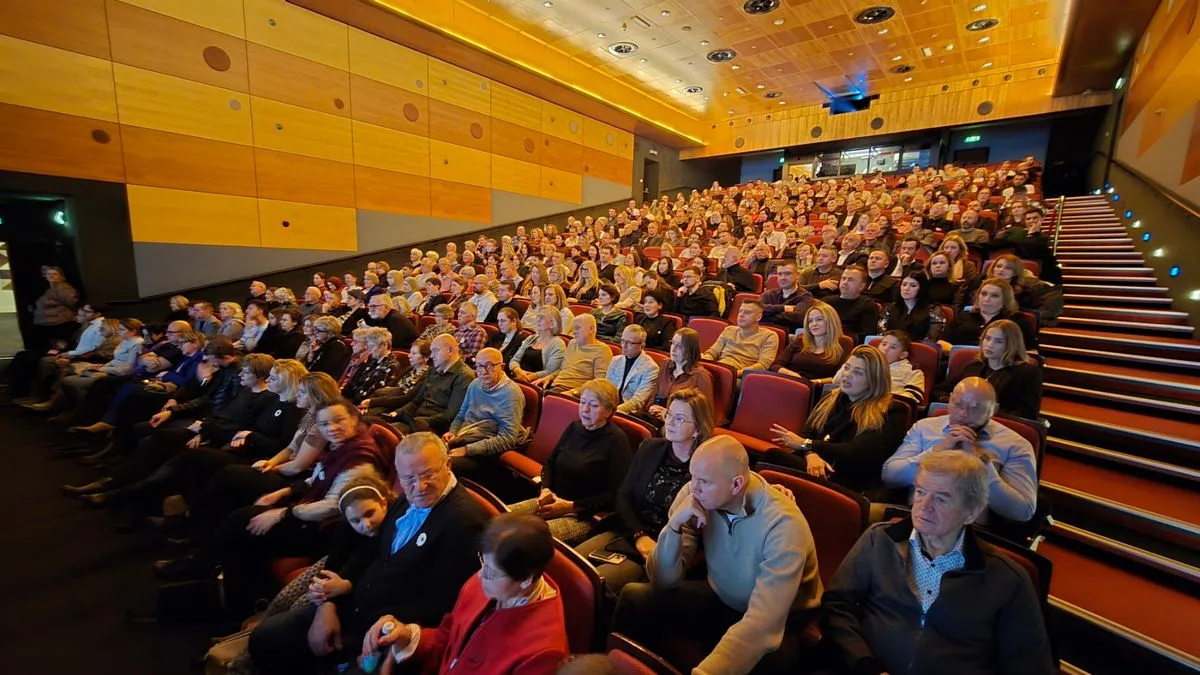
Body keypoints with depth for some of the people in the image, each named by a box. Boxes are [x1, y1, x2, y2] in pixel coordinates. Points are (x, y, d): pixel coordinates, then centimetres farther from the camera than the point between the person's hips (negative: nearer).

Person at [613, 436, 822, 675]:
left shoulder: (783, 524, -30)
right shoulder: (696, 495, -17)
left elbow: (763, 624, -38)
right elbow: (663, 581, -13)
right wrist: (674, 525, -31)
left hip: (777, 622, -3)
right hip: (720, 599, 4)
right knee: (635, 598, -15)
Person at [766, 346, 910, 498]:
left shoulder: (890, 412, 1)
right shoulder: (831, 396, 20)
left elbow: (856, 454, -10)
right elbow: (808, 432, 9)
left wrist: (806, 445, -6)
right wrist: (812, 454, -14)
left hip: (851, 483, -5)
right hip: (815, 467, 5)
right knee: (772, 455, -33)